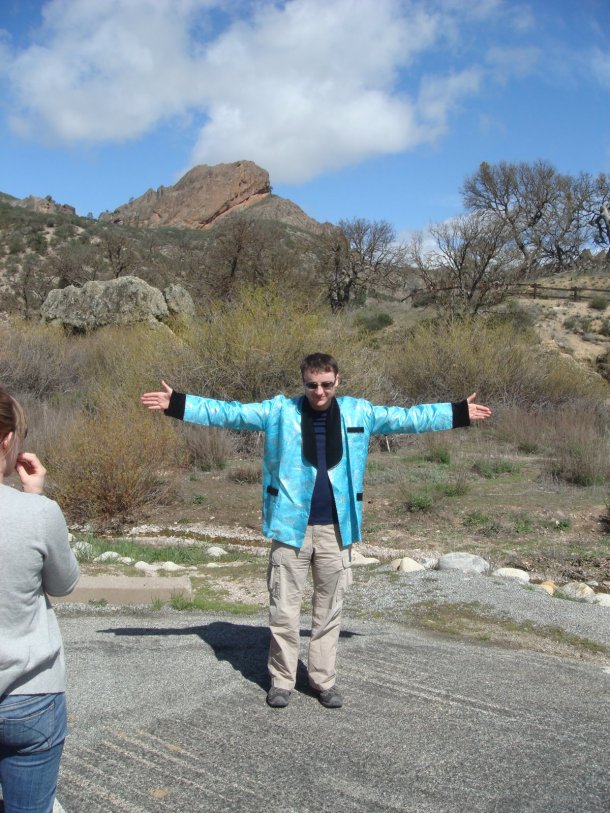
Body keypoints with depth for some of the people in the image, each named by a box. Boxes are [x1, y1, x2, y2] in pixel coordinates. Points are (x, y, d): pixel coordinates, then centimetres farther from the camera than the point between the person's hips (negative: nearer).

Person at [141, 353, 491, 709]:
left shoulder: (359, 412, 5)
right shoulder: (281, 411, 0)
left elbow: (406, 418, 13)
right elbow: (229, 412, 0)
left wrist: (459, 413, 15)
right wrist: (176, 403, -6)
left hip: (336, 529, 2)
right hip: (291, 526, -1)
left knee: (330, 607, 11)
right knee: (284, 606, 4)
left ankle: (324, 679, 26)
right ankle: (282, 679, 22)